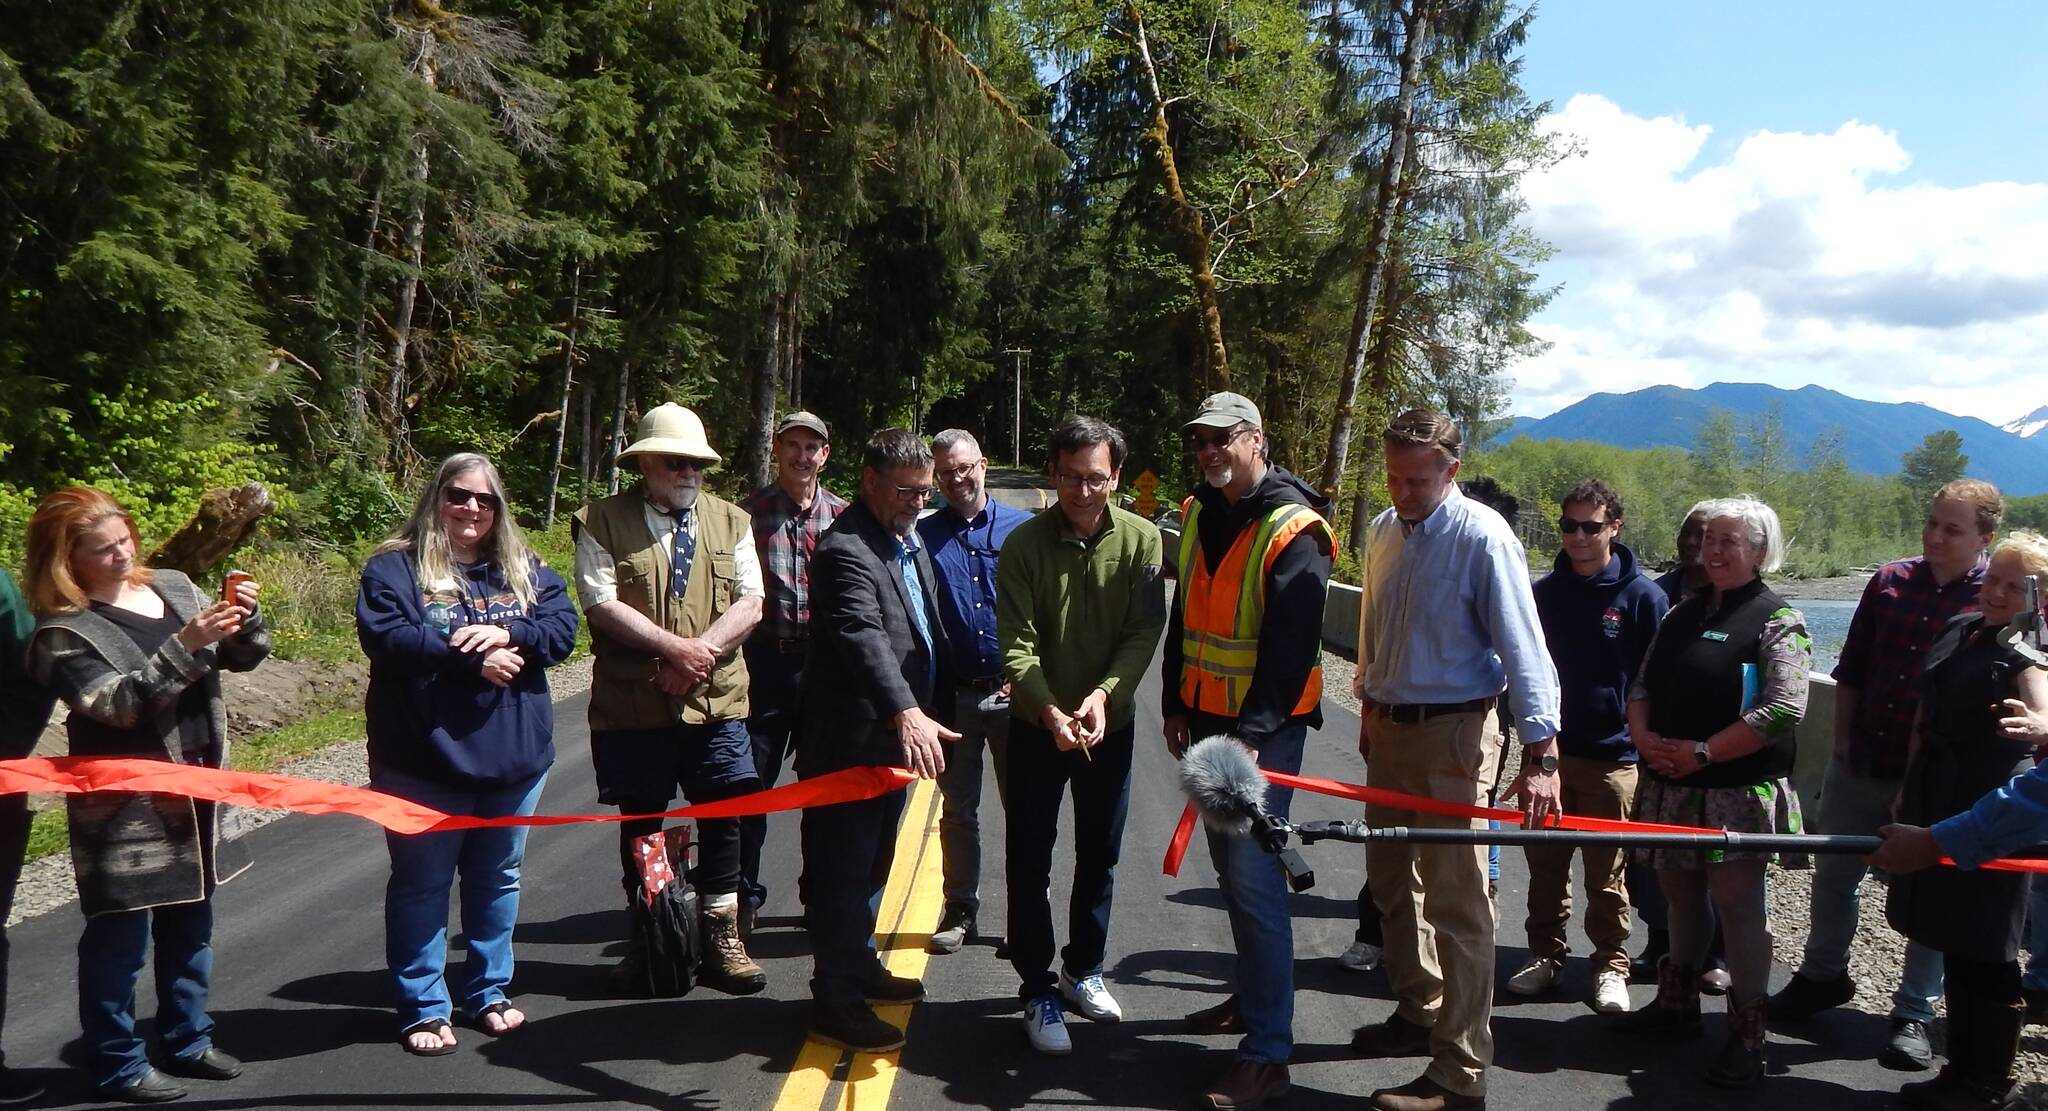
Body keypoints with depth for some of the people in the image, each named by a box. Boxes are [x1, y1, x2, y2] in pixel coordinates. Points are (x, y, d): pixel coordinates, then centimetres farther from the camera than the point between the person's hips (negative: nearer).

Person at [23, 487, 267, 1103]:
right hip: (125, 806, -6)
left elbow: (243, 657, 8)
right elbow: (121, 703, -22)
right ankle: (117, 1064, 17)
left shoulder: (173, 587, 5)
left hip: (195, 792, 6)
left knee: (190, 921, 17)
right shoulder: (62, 632, -12)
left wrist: (246, 620, -13)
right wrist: (184, 646, -31)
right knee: (120, 933, 3)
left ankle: (188, 1040, 32)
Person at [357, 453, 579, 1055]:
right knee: (421, 884, 7)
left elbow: (562, 627, -2)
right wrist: (472, 658, -21)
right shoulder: (394, 567, -4)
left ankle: (489, 992, 32)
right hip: (424, 760, -4)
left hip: (514, 757, 4)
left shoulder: (525, 569, 9)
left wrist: (507, 634, -21)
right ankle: (423, 1007, 20)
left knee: (497, 879, 16)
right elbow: (384, 638, -19)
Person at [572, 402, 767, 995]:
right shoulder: (602, 522, 0)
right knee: (640, 822, 8)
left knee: (723, 817, 4)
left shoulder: (730, 521, 11)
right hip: (632, 703, -2)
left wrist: (704, 650, -14)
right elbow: (603, 605, -10)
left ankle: (721, 938, 17)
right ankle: (643, 941, 21)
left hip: (716, 700, 3)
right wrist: (675, 647, -18)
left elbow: (749, 602, 2)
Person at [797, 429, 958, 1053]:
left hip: (896, 737, 10)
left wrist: (937, 709, 18)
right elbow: (864, 638, -35)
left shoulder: (910, 542, 13)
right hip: (850, 742, -10)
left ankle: (861, 967, 36)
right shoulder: (845, 550, -20)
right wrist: (907, 712, -47)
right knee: (841, 872, 0)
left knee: (873, 863, 21)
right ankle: (834, 1001, 9)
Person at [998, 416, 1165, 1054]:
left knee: (1099, 856, 16)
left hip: (1110, 724, 2)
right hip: (1036, 724, -2)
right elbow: (1017, 642, -15)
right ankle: (1038, 990, 16)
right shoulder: (1024, 543, -12)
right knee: (1029, 862, 3)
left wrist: (1103, 693, -25)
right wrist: (1049, 709, -29)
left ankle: (1083, 970, 34)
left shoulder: (1141, 540, -9)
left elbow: (1145, 632, -10)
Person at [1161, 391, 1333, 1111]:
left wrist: (1250, 734, -22)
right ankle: (1250, 997, 32)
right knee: (1230, 868, 16)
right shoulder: (1198, 516, 10)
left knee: (1254, 876, -10)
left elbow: (1291, 646, -19)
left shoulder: (1292, 530, -14)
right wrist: (1176, 706, 14)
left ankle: (1267, 1053, -5)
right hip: (1207, 719, 8)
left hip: (1265, 726, -8)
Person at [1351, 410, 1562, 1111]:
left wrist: (1540, 755, -24)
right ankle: (1419, 1012, 36)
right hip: (1388, 729, 8)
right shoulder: (1382, 532, 8)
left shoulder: (1482, 538, -15)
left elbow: (1524, 651, -19)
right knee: (1392, 882, 18)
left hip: (1452, 735, -8)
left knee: (1455, 901, -6)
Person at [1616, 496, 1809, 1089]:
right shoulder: (1683, 613, 14)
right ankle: (1677, 1004, 32)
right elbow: (1642, 687, 15)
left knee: (1738, 907, -1)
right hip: (1673, 788, 6)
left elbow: (1783, 710, -17)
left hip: (1737, 793, -6)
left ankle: (1747, 1037, 10)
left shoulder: (1776, 621, -7)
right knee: (1681, 896, 17)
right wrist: (1645, 737, -5)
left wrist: (1702, 752, -18)